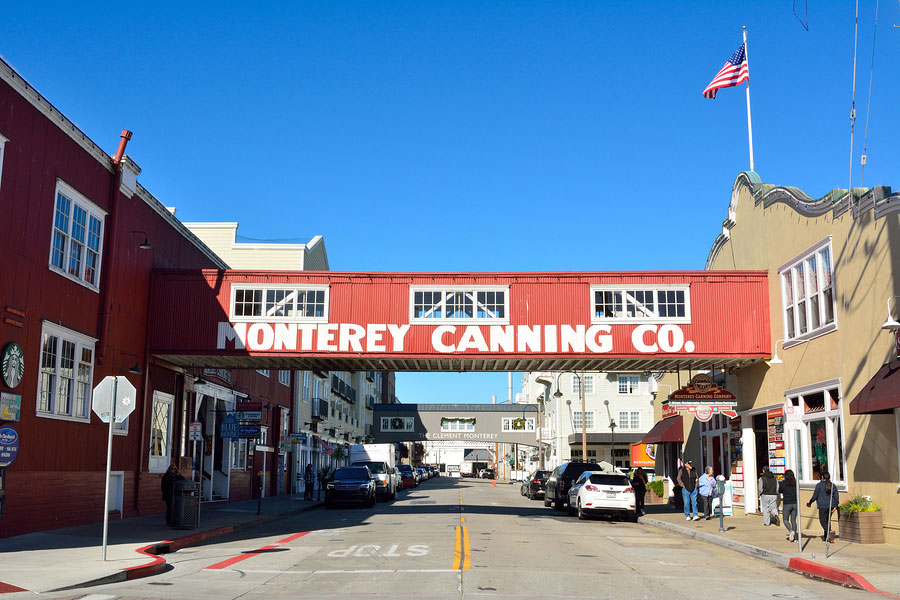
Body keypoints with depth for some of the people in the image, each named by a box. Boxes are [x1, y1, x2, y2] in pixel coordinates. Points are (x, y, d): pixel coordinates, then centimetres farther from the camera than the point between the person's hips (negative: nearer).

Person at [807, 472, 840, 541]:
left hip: (823, 506, -5)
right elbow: (836, 496, 2)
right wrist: (835, 506, 3)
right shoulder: (833, 485, 7)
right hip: (831, 506, 5)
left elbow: (815, 496, -6)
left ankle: (829, 531, -23)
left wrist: (810, 503, 6)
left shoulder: (819, 485, -8)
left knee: (823, 520, 2)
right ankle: (826, 537, 19)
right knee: (828, 520, 15)